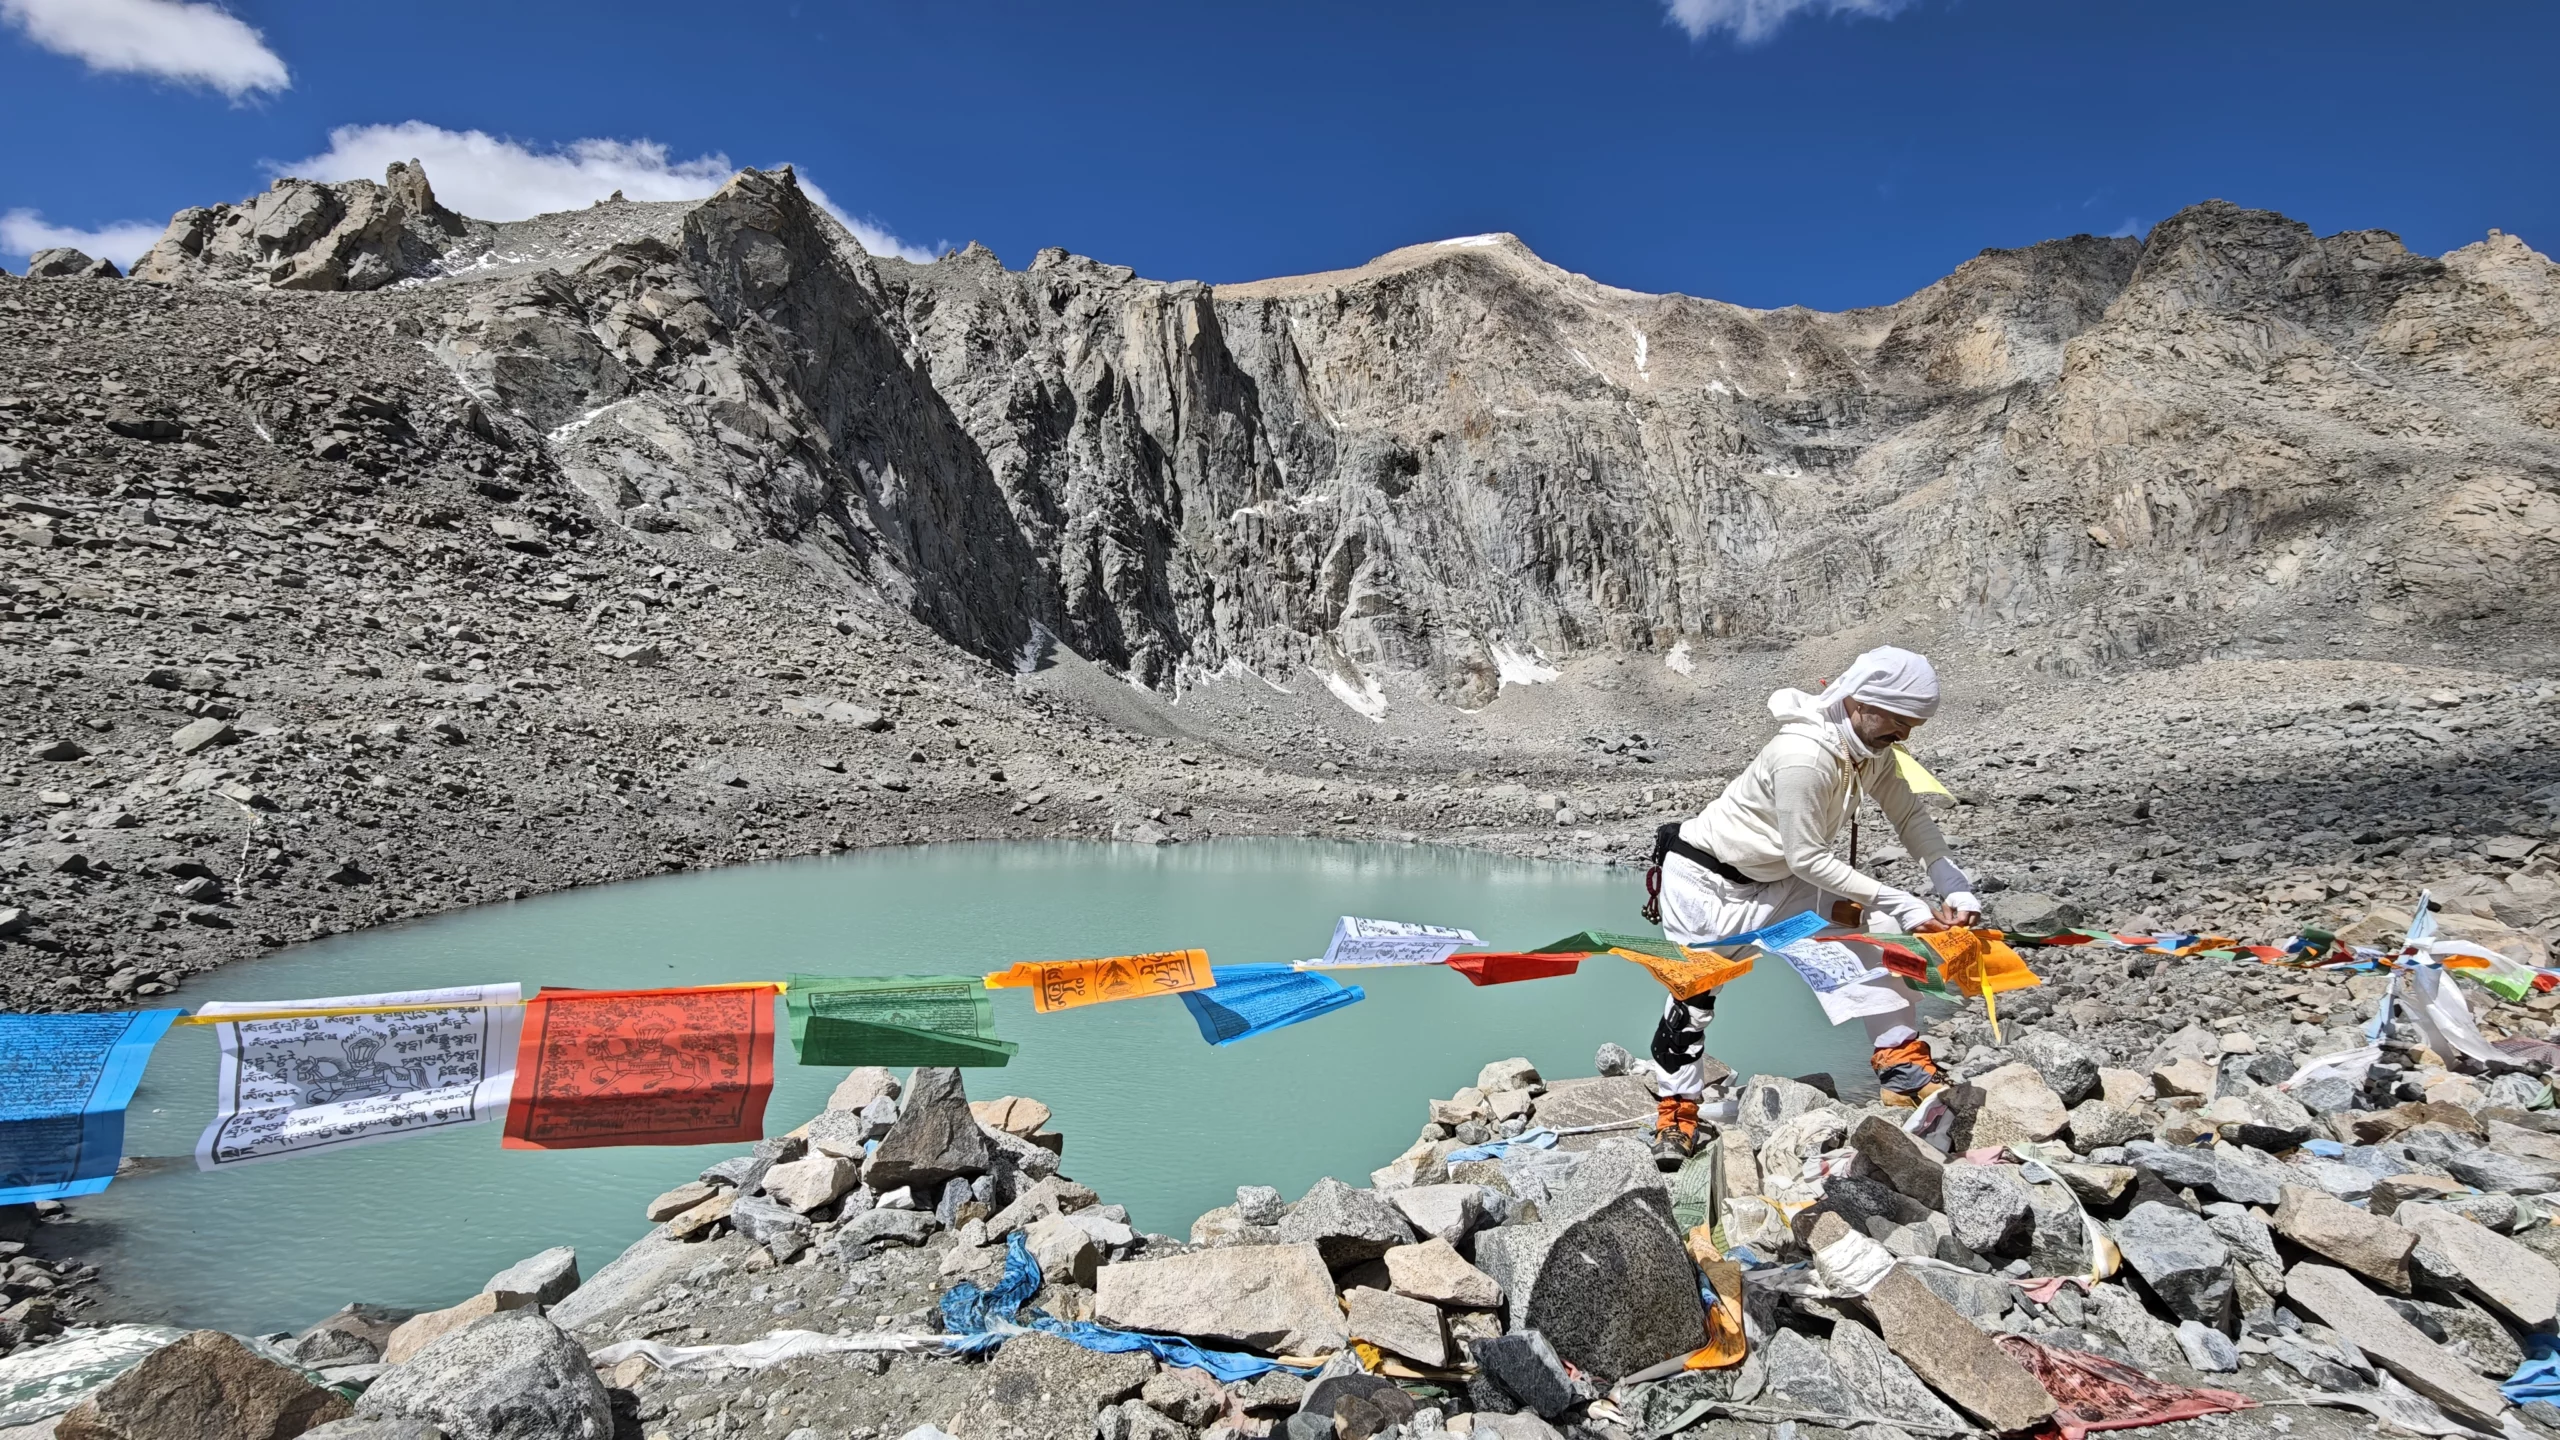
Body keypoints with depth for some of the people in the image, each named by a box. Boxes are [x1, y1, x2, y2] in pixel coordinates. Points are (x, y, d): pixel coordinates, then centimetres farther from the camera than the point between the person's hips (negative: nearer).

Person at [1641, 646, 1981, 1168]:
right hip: (1705, 879, -8)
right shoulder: (1803, 755, -33)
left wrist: (1955, 889, -12)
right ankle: (1675, 1115, 16)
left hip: (1778, 880, 8)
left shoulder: (1873, 747, -7)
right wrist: (1902, 904, -25)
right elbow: (1808, 859, -28)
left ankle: (1905, 1070, -2)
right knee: (1693, 992, -1)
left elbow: (1910, 817, 2)